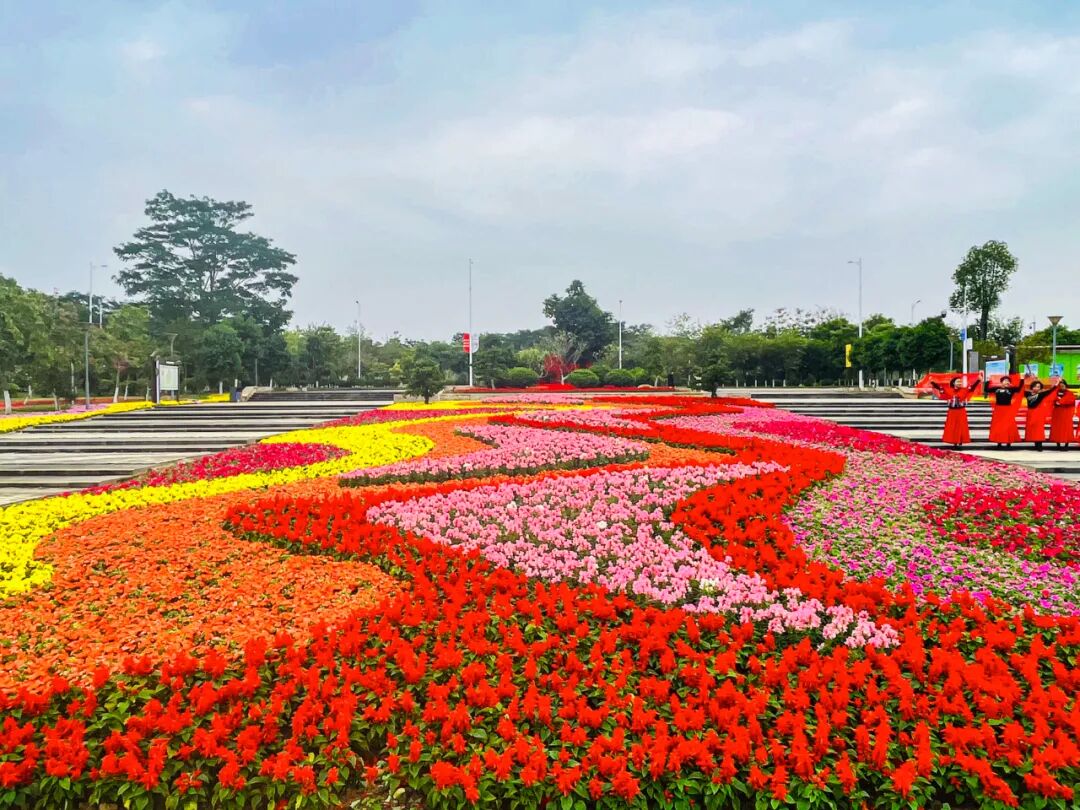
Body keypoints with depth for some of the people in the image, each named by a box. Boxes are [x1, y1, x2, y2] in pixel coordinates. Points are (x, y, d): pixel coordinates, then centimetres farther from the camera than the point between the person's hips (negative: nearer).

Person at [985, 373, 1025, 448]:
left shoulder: (1011, 389, 0)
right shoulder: (996, 388, 3)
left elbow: (1019, 388, -13)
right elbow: (987, 390, 2)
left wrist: (1022, 380, -19)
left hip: (1008, 410, -1)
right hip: (998, 410, 1)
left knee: (1008, 426, 0)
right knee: (997, 426, 4)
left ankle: (1008, 442, 8)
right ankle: (999, 443, 13)